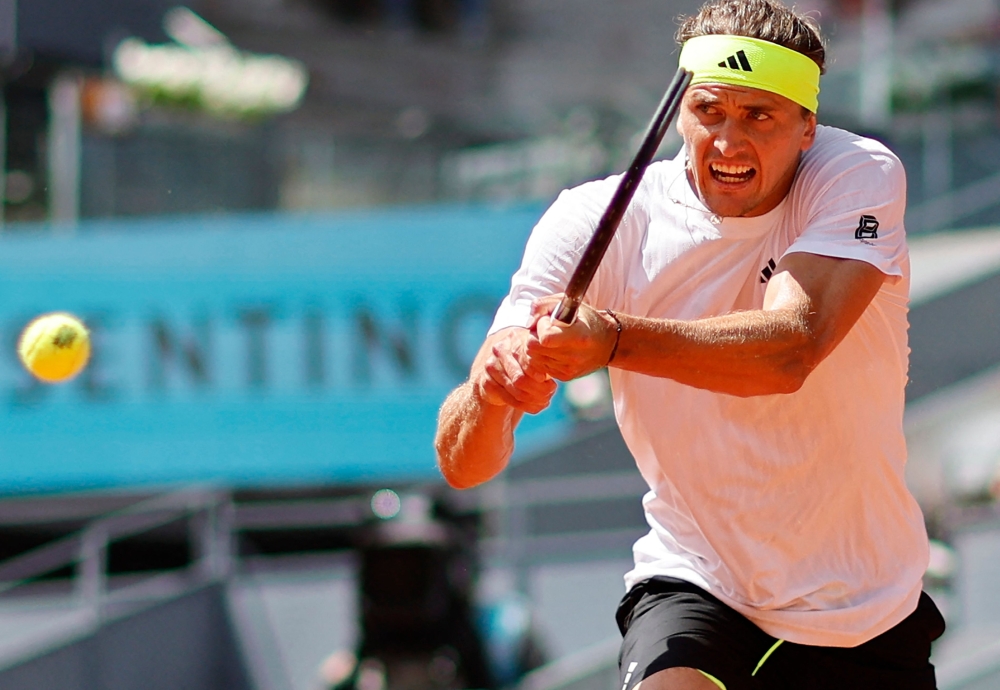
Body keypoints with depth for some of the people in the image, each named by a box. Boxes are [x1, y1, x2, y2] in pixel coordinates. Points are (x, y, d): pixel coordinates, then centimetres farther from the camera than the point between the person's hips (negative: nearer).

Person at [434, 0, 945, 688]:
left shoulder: (859, 174, -13)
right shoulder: (594, 222, -13)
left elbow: (790, 350, -33)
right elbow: (465, 466, -20)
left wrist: (613, 338, -49)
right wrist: (491, 386, -44)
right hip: (695, 588, -2)